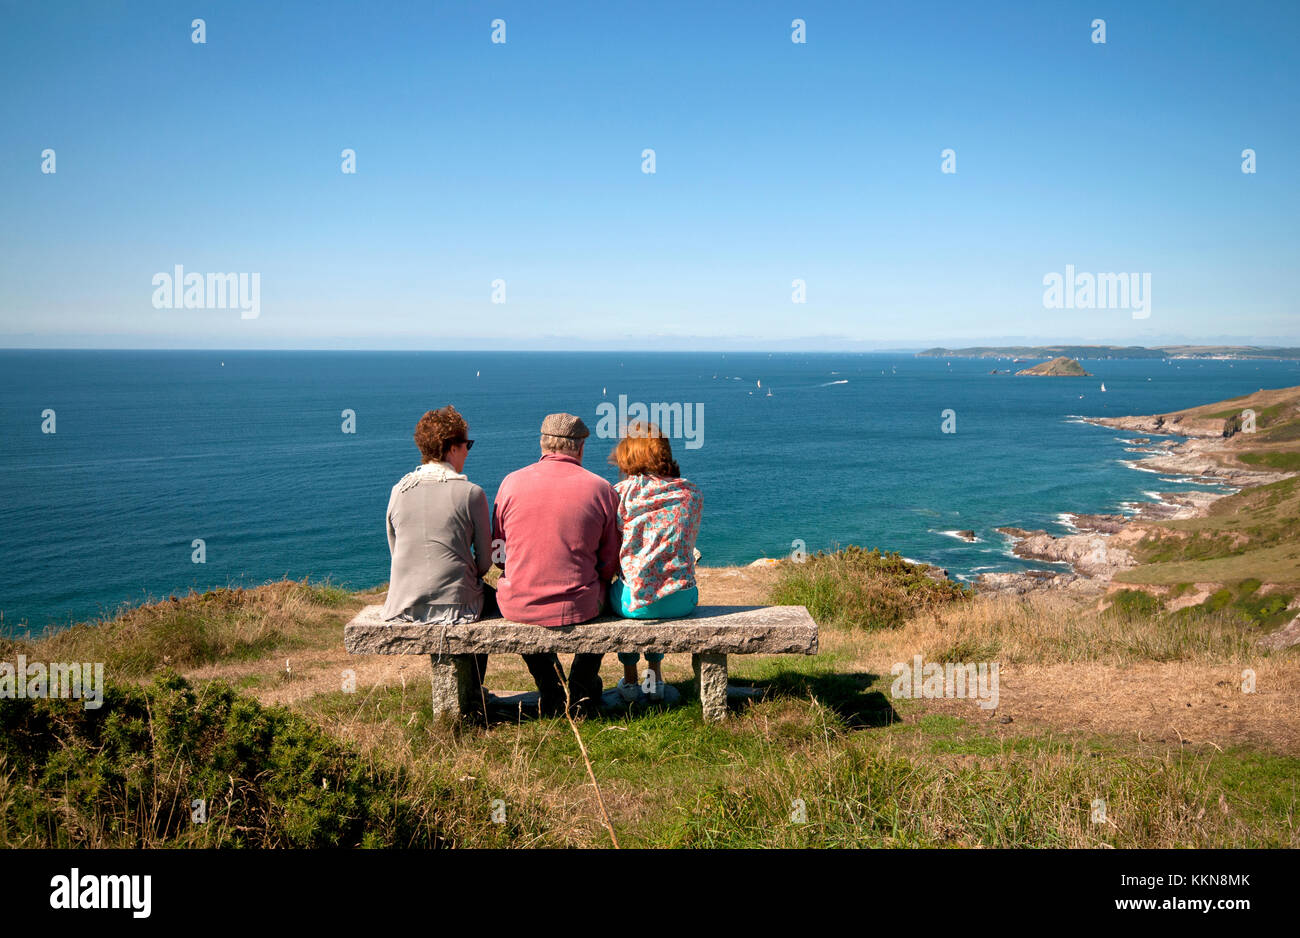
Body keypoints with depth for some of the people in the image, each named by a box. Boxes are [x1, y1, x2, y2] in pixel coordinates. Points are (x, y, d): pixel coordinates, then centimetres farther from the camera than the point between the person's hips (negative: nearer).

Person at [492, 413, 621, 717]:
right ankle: (581, 694, 37)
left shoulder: (511, 482, -3)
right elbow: (609, 565, 1)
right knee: (601, 595, 35)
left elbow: (499, 552, 6)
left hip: (518, 606, 1)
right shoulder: (601, 489, -5)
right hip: (579, 606, 0)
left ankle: (553, 694, 36)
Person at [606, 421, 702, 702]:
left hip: (637, 602, -3)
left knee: (615, 590, 33)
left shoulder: (623, 492, -4)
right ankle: (655, 676, 41)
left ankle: (630, 678, 38)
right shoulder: (691, 492, 6)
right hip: (683, 600, 3)